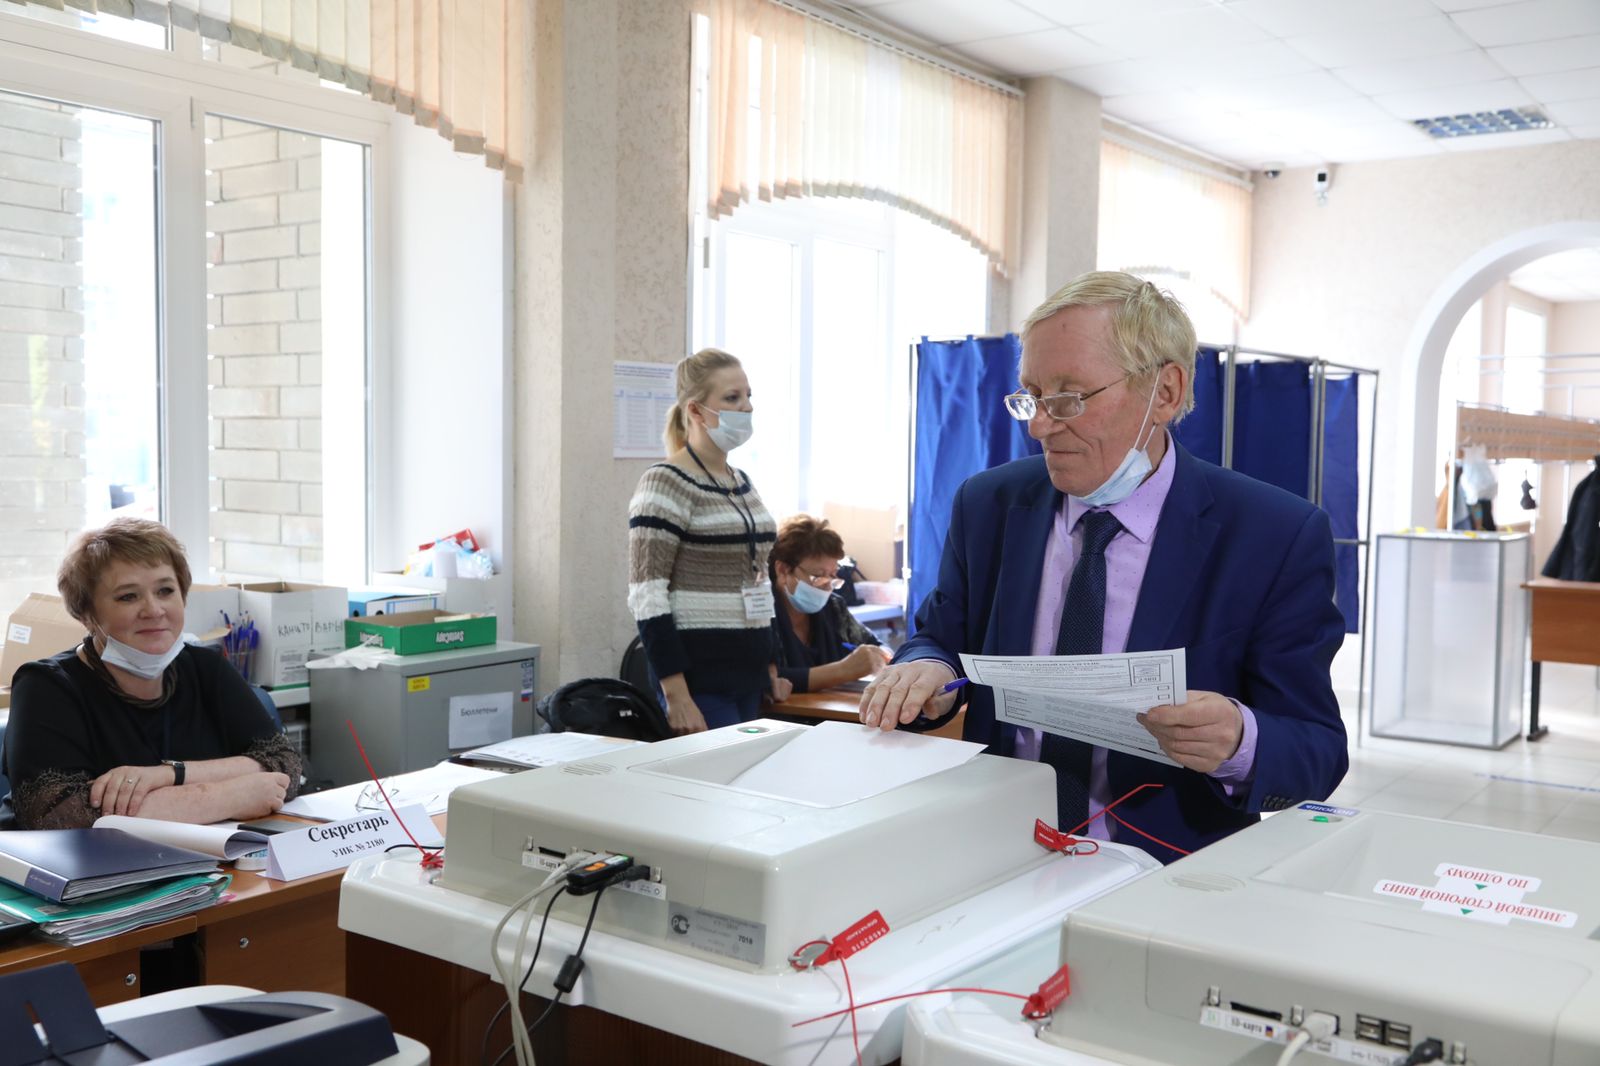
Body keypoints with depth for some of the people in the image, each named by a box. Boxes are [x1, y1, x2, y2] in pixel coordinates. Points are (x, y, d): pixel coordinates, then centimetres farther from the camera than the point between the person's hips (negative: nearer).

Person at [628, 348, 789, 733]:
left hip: (748, 675, 8)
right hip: (700, 677, -8)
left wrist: (770, 665, 18)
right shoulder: (665, 484, -11)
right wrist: (676, 695, -22)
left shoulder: (742, 483, 14)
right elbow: (648, 595, -17)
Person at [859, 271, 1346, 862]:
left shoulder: (1278, 538, -5)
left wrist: (1238, 742, -27)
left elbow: (1319, 751, -4)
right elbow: (941, 636, 15)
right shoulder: (989, 504, 6)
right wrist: (925, 666, -9)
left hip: (1168, 875, -1)